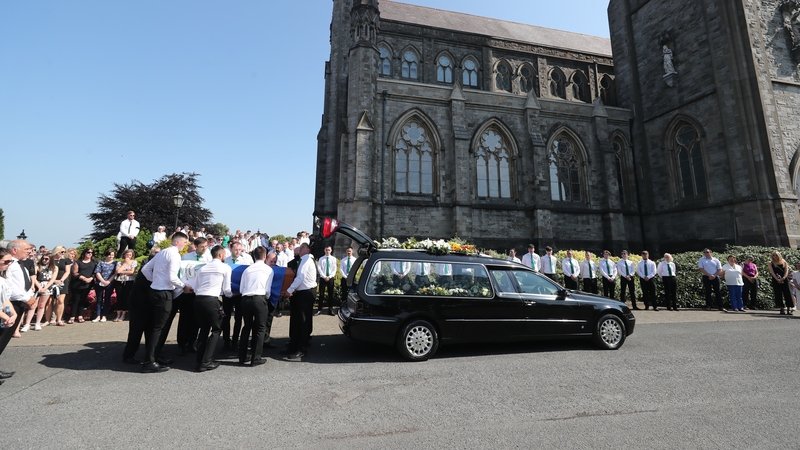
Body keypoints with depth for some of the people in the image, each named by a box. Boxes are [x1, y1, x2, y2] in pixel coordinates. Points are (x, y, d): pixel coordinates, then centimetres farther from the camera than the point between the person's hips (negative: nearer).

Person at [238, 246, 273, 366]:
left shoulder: (247, 269, 15)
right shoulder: (269, 269, 6)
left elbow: (241, 289, 10)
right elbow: (268, 289, 3)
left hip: (245, 299, 4)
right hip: (259, 299, -4)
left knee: (247, 327, 20)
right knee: (260, 328, 7)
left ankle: (242, 357, 25)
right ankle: (256, 359, 9)